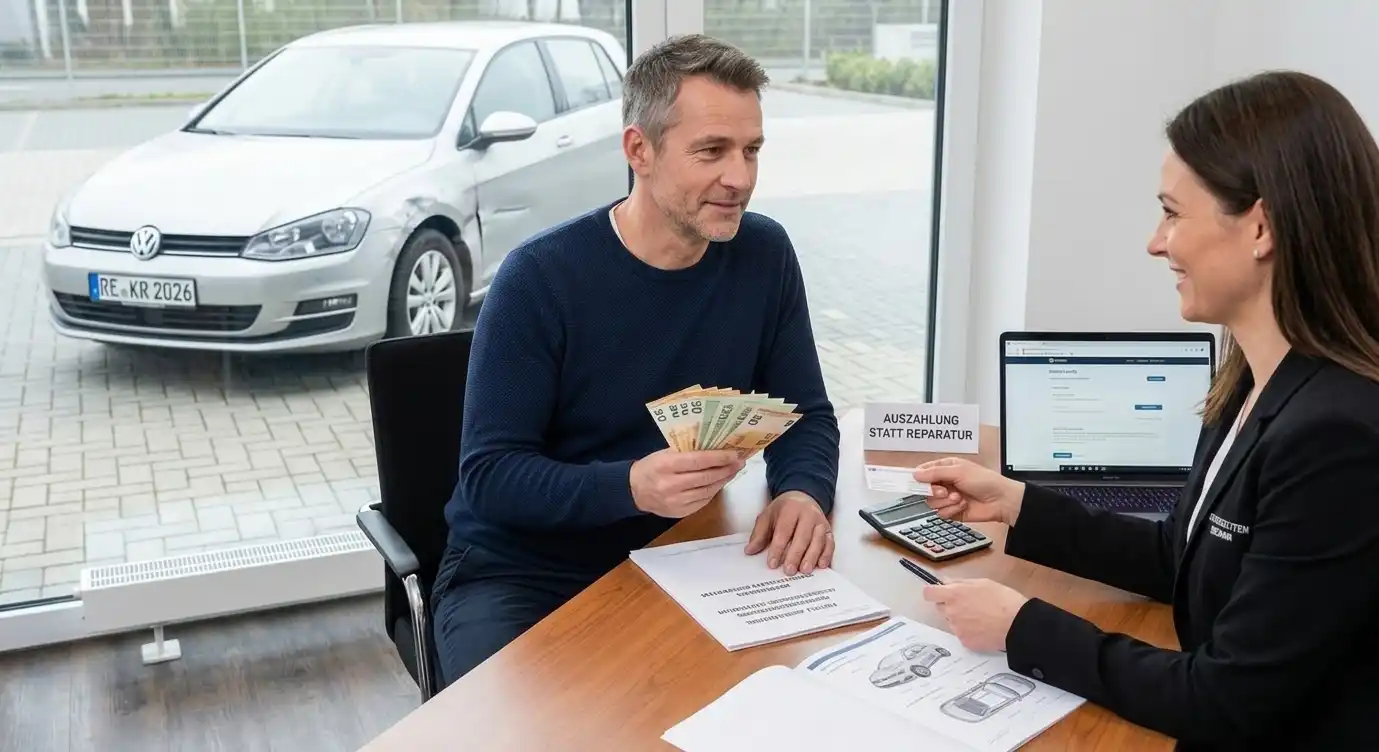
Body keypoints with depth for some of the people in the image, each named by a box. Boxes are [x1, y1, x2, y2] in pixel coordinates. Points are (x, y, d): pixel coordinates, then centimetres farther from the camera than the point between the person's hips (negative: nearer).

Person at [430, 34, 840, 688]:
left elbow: (806, 415, 2)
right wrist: (630, 486, -36)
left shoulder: (764, 255, -4)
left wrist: (802, 491, -21)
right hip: (521, 572, -3)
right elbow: (489, 474, -18)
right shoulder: (540, 276, -18)